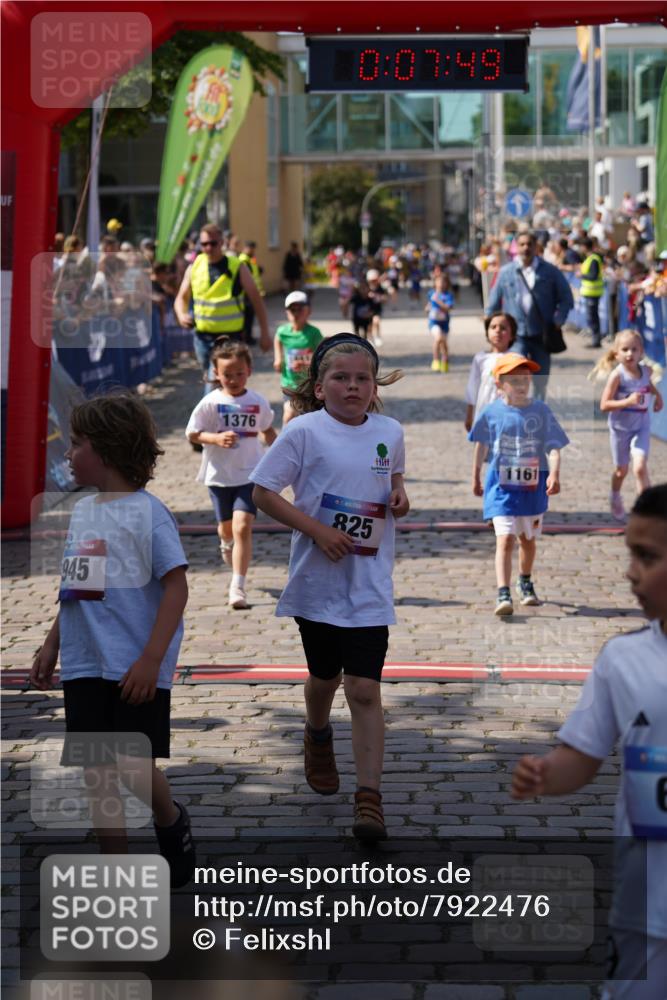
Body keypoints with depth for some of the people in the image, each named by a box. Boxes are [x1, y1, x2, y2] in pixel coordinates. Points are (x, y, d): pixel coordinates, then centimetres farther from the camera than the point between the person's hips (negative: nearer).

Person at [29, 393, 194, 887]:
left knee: (134, 768, -9)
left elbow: (176, 587, -14)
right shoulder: (82, 512, 11)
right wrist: (51, 646, 18)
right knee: (96, 771, 6)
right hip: (85, 666, 7)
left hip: (136, 670, -7)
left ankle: (172, 821, 22)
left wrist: (150, 660, -18)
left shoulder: (147, 512, -11)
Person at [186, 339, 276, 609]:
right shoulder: (210, 403, -10)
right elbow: (192, 434, -8)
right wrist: (216, 438, -23)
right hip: (219, 476, 1)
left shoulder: (258, 402, -4)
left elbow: (267, 430, 14)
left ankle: (238, 586, -13)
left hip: (250, 475, -1)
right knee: (226, 526, 19)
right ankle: (226, 543, 58)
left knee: (242, 526, -15)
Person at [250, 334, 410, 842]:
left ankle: (370, 798, -7)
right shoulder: (304, 432, -9)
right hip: (318, 579, -1)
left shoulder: (390, 432, 3)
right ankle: (318, 737, 51)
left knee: (364, 689, -8)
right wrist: (318, 530, -17)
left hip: (369, 584, 1)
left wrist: (399, 495, -1)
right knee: (325, 676, 18)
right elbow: (263, 492, -8)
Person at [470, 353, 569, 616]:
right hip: (502, 485, -2)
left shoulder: (541, 411, -5)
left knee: (529, 539, 19)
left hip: (533, 485, 2)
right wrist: (476, 477, 18)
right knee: (505, 539, -15)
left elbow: (553, 446, -10)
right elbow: (482, 445, 11)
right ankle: (503, 594, -19)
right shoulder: (492, 413, -4)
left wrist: (554, 474, -26)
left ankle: (525, 583, 42)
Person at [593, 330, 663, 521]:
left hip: (641, 427, 2)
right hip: (620, 428, -2)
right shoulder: (617, 375, -21)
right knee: (621, 470, 15)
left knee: (640, 467, -16)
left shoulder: (646, 370, -7)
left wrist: (657, 395, 7)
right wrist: (628, 401, -33)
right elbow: (604, 405, -23)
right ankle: (615, 498, 46)